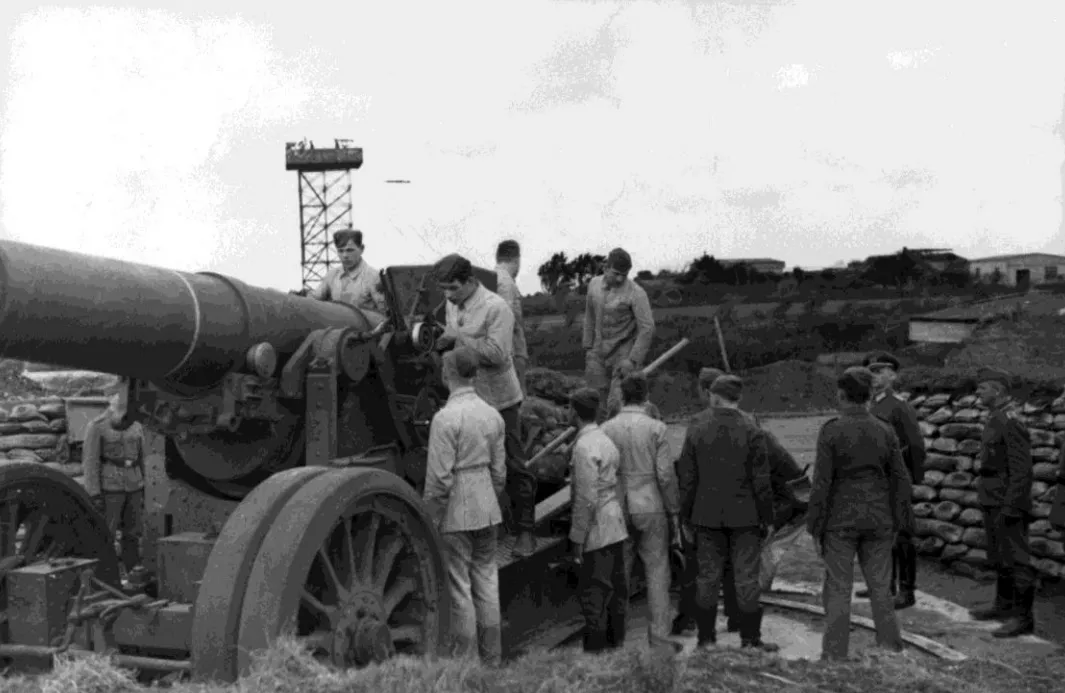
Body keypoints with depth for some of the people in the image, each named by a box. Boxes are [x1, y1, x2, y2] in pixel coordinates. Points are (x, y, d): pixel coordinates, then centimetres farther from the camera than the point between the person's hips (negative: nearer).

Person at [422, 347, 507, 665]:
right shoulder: (493, 414, 5)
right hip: (487, 509, 7)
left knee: (459, 585, 2)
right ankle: (491, 657, 21)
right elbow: (499, 468, 10)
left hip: (456, 512, -6)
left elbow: (439, 476, -17)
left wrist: (430, 516, -8)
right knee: (487, 579, 13)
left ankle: (465, 657, 8)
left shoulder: (446, 417, -15)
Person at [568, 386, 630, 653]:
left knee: (594, 593, -3)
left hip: (596, 530, -9)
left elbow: (586, 499, -20)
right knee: (616, 587, 13)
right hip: (615, 527, 9)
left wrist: (577, 539, -14)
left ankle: (595, 650, 2)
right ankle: (616, 644, 22)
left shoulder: (585, 447, -17)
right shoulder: (606, 441, 11)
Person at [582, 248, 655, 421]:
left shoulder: (636, 293, -15)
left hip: (624, 353, -5)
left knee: (616, 404, -13)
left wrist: (633, 360, -19)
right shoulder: (594, 284, 3)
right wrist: (588, 346, 16)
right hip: (598, 352, 5)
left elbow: (647, 328, -16)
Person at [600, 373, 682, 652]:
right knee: (657, 573, 5)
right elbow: (666, 475, -9)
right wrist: (674, 512, 1)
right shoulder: (656, 428, -8)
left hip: (617, 510, 3)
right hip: (650, 508, -2)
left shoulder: (606, 429, -1)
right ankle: (659, 636, 5)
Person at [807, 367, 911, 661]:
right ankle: (892, 650, 16)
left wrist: (815, 527, -5)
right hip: (878, 521, 3)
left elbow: (822, 482, -13)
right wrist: (897, 525, 10)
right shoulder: (885, 432, 0)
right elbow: (900, 480, 1)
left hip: (840, 521, -3)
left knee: (838, 589, 4)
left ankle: (835, 654, 6)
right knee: (880, 587, 13)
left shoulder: (830, 431, -12)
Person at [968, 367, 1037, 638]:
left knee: (1016, 559, -5)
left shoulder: (1011, 422, -18)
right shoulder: (995, 419, 13)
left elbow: (1021, 469, -21)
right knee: (999, 556, 19)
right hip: (992, 502, 10)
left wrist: (1011, 506, -23)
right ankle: (1004, 606, 31)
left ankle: (1023, 617, 0)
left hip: (1008, 503, -10)